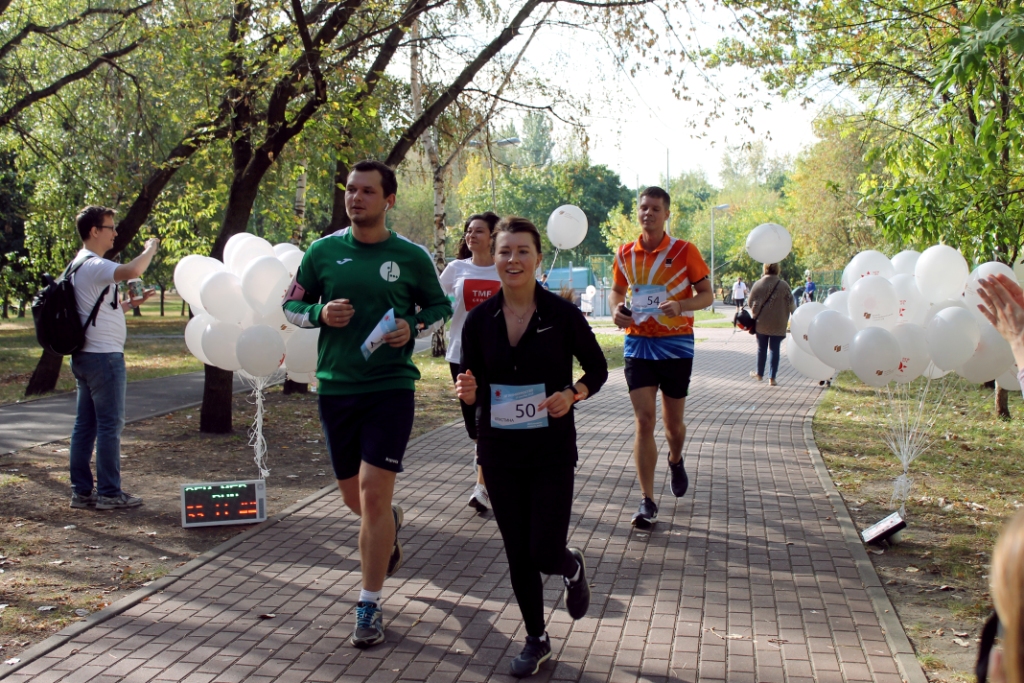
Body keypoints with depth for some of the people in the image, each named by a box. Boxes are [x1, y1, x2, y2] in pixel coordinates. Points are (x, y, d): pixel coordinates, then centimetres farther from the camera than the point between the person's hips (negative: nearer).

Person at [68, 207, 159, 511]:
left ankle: (81, 491, 15)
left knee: (85, 425, 10)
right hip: (104, 356, -10)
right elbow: (132, 271, -34)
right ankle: (109, 493, 1)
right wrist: (150, 248, -16)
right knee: (110, 425, -4)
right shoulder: (93, 265, -15)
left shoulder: (82, 265, 18)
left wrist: (132, 302, 17)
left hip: (85, 357, 10)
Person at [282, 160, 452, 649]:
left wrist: (413, 326, -9)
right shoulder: (323, 252, 3)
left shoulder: (411, 256, -1)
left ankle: (370, 606, 2)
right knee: (353, 496, 13)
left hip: (391, 387, -3)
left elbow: (440, 306, 11)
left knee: (373, 494, -11)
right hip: (335, 387, 3)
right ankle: (390, 525, 51)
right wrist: (320, 314, -10)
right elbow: (291, 306, 11)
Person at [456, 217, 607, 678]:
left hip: (553, 452, -2)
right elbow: (473, 393, 6)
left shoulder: (563, 314, -9)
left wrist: (573, 394, -17)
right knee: (517, 554, 9)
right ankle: (536, 640, 29)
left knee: (544, 552, -7)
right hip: (499, 453, 3)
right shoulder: (479, 320, -2)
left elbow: (597, 368, 2)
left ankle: (572, 568, 31)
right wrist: (467, 393, -17)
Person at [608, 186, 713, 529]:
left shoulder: (684, 251, -6)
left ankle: (675, 461, 47)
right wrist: (617, 308, -6)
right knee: (644, 421, -8)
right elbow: (616, 289, 17)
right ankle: (647, 502, -6)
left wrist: (681, 305, -23)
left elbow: (706, 294, -3)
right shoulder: (625, 254, 3)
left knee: (673, 422, 12)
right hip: (638, 344, 1)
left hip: (676, 345, -1)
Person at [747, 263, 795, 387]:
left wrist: (755, 316, 19)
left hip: (761, 324, 1)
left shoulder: (757, 285, -3)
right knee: (774, 349, 4)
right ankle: (772, 378, 3)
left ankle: (759, 374, 27)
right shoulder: (783, 285, -7)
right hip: (778, 325, -1)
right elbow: (791, 304, -3)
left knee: (761, 349, 15)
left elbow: (751, 303, 3)